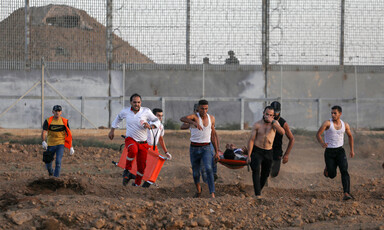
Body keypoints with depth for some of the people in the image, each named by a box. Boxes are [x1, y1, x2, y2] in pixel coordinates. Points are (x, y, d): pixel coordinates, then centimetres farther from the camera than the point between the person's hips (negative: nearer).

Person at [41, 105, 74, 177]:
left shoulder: (65, 122, -1)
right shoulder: (48, 121, -4)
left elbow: (68, 134, 4)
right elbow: (44, 132, -12)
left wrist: (71, 147, 2)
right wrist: (43, 141, -31)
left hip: (60, 144, -1)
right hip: (50, 144, 1)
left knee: (58, 162, -16)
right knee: (48, 163, 8)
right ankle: (50, 173, 38)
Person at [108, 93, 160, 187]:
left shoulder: (146, 111, -7)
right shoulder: (125, 111, -2)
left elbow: (157, 121, 0)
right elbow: (118, 118, 21)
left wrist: (150, 126, -21)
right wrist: (112, 130, 21)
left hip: (143, 143, 1)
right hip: (130, 140, -1)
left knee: (141, 167, 4)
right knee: (133, 150, -37)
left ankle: (137, 184, 28)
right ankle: (127, 170, -17)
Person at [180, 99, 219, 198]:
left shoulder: (211, 118, 2)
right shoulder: (194, 116, -11)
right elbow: (182, 119, -35)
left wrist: (217, 151, 10)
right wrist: (194, 123, -53)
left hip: (206, 149, 1)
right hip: (194, 149, -1)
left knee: (208, 169, -23)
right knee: (196, 174, 11)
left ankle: (212, 195, -30)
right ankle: (198, 189, 44)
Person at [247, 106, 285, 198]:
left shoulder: (275, 123, 1)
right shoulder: (257, 125, -4)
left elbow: (282, 132, -19)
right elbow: (251, 140, -4)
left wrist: (272, 122, -25)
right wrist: (249, 155, -9)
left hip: (268, 152, 3)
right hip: (257, 151, -3)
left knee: (265, 174, 10)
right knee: (256, 170, -22)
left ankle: (259, 190, 32)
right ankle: (257, 194, -28)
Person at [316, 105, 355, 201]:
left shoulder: (345, 125, 3)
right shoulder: (327, 123, -10)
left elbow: (350, 136, 22)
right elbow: (318, 134, -18)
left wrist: (352, 150, 18)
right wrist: (322, 143, -38)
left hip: (340, 151, 2)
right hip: (329, 152, -2)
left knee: (344, 171, -19)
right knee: (332, 175, -1)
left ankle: (346, 193, -27)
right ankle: (327, 168, 36)